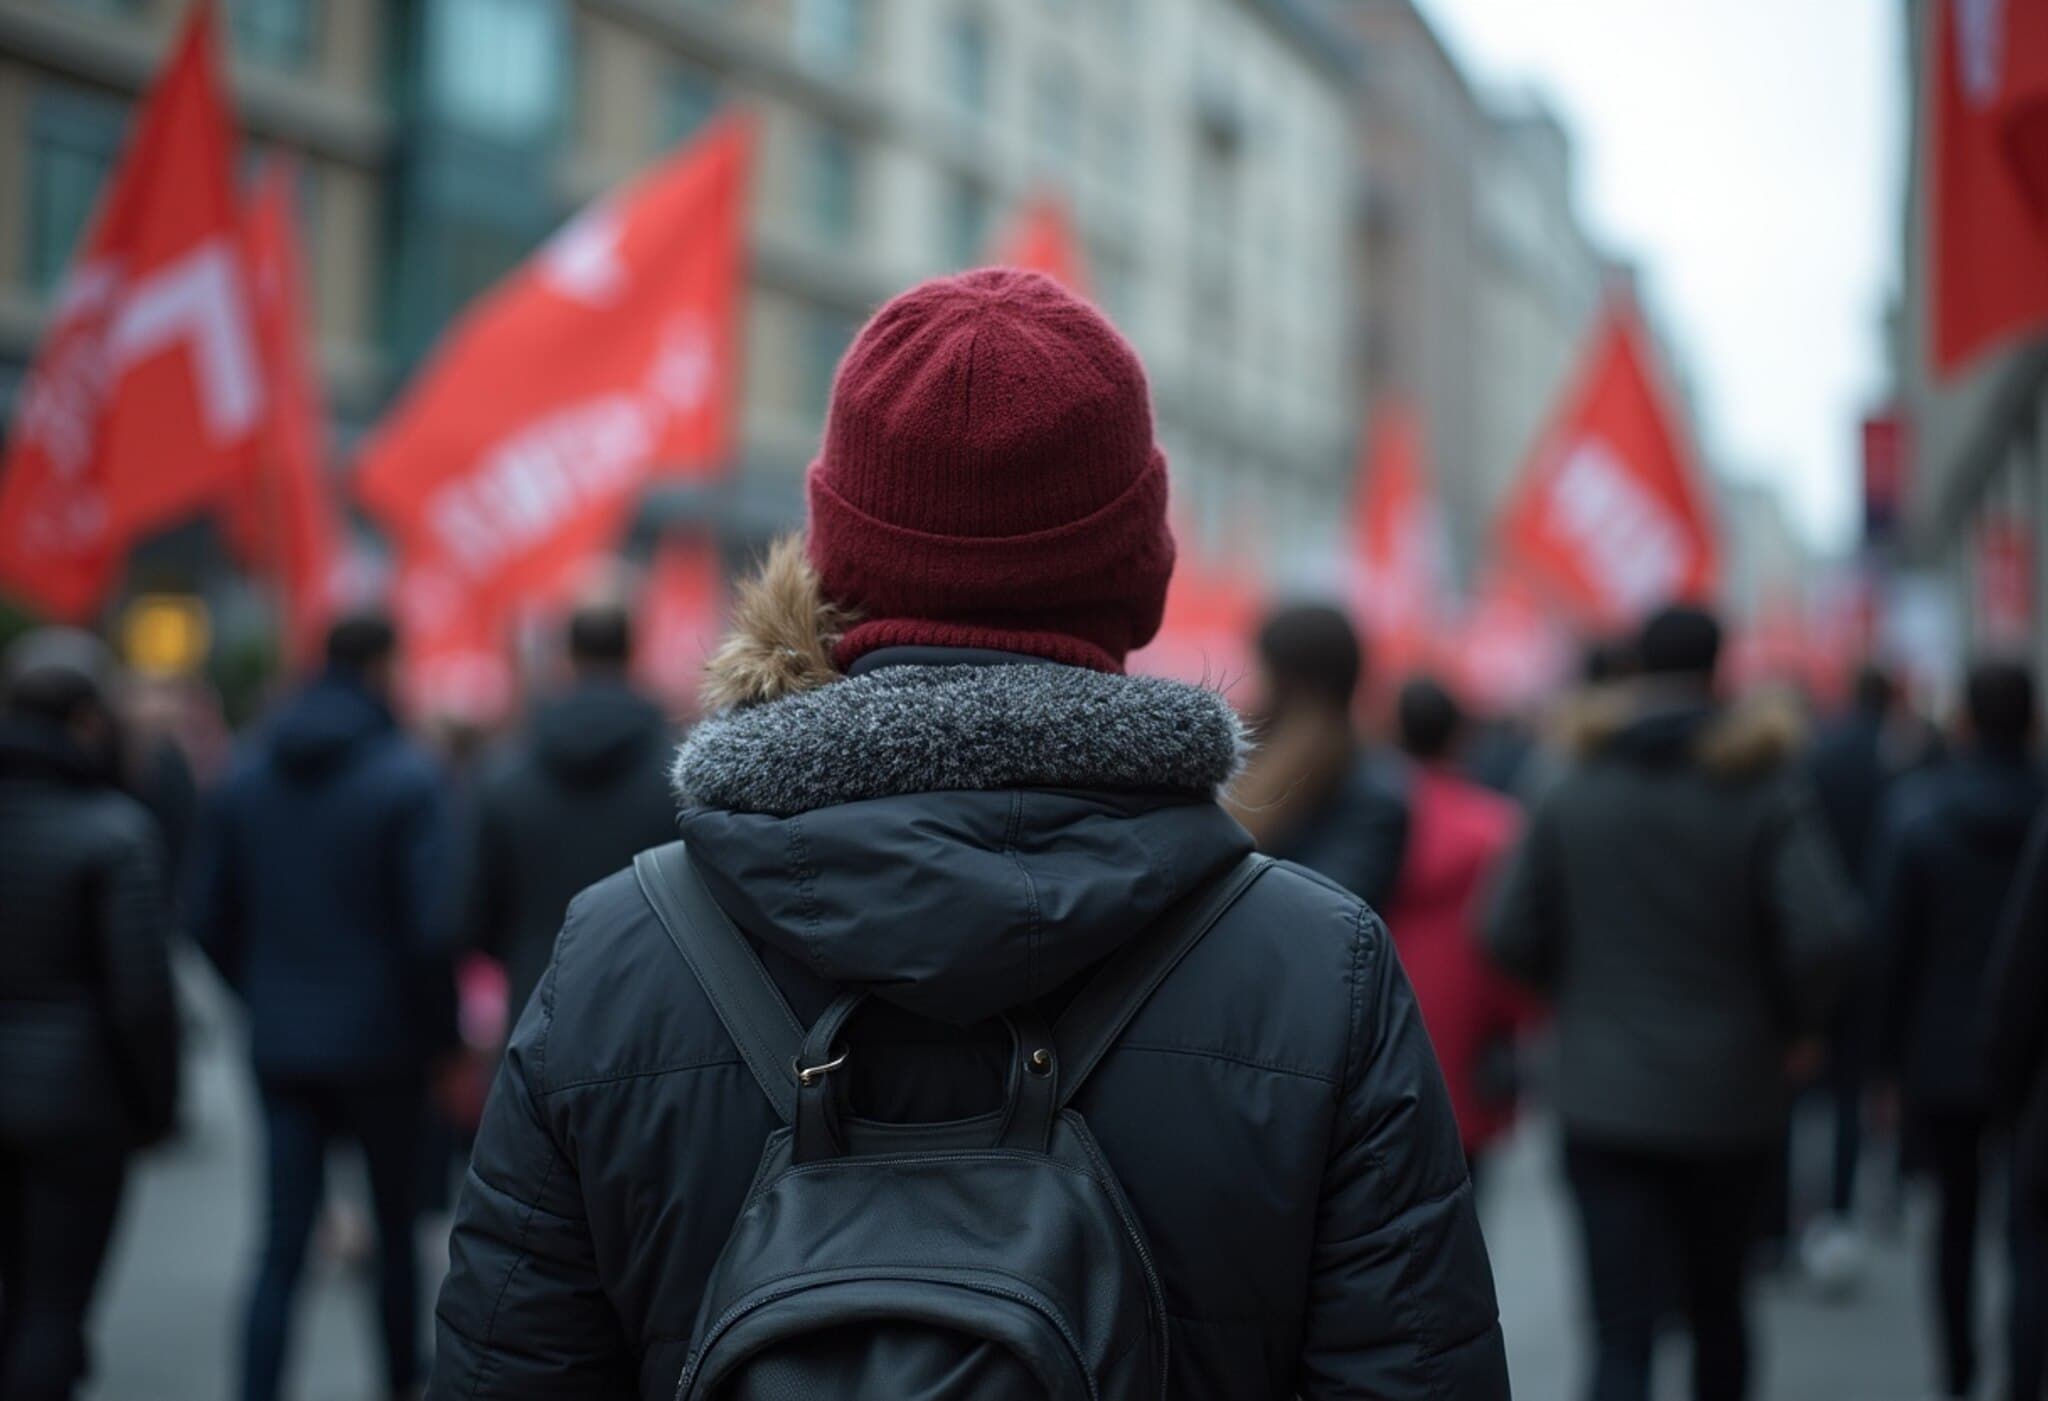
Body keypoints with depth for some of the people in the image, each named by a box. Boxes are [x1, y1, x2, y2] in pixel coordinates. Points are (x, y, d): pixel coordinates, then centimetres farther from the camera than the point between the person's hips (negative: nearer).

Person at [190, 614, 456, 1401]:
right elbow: (430, 926, -17)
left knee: (282, 1246, 4)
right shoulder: (407, 779, -12)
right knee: (396, 1230, 14)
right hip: (380, 1042, -3)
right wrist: (443, 1033, -5)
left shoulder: (245, 774, 4)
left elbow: (209, 920, 6)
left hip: (280, 1045, 4)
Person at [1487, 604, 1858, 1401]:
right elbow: (1825, 934, -17)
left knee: (1621, 1335, -3)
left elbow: (1511, 940, -2)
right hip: (1730, 1101, 0)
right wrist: (1794, 1022, 2)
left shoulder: (1570, 796, -1)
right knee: (1719, 1306, 22)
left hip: (1604, 1101, 0)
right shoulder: (1761, 792, -7)